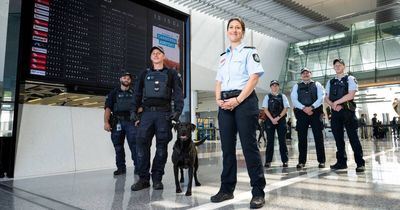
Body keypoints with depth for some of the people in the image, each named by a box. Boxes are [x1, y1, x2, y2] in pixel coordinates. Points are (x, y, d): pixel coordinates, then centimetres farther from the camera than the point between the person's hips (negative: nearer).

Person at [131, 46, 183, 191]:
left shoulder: (171, 74, 12)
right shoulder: (144, 74, 20)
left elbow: (178, 93, 3)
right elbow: (138, 94, 19)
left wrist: (178, 110, -10)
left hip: (164, 113, -2)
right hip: (147, 112, 2)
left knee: (161, 146, -2)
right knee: (141, 144, -7)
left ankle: (157, 178, 7)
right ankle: (143, 178, 1)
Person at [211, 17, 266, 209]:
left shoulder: (249, 51, 4)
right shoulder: (223, 56, 20)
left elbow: (254, 77, -8)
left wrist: (238, 100, -16)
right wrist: (218, 99, -1)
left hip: (244, 101, -5)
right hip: (225, 104, 6)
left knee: (249, 146, -7)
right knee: (227, 147, 6)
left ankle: (258, 192, 2)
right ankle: (227, 189, 15)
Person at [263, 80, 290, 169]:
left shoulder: (283, 96, 10)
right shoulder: (267, 97, 9)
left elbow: (286, 108, 1)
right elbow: (265, 109, 1)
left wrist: (278, 118, -9)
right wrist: (272, 119, -10)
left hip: (281, 120, 0)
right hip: (270, 120, 0)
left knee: (282, 140, 1)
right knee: (270, 141, 0)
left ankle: (285, 161, 5)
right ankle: (268, 161, 2)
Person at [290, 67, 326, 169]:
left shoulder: (317, 85, 14)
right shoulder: (296, 86, 16)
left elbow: (321, 98, -1)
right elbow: (294, 99, 2)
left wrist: (311, 107, -15)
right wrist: (304, 108, -12)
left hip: (315, 112, -1)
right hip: (301, 113, 1)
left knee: (318, 137, -1)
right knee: (302, 137, 0)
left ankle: (321, 161, 6)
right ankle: (301, 161, 4)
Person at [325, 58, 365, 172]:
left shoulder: (350, 79, 2)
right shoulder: (330, 82, 15)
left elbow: (350, 95, -11)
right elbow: (326, 98, 10)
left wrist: (336, 102, -10)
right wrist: (333, 105, -9)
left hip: (348, 111, -4)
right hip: (335, 112, 4)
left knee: (353, 137, -5)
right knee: (338, 137, 6)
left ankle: (360, 163, 2)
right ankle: (341, 162, 13)